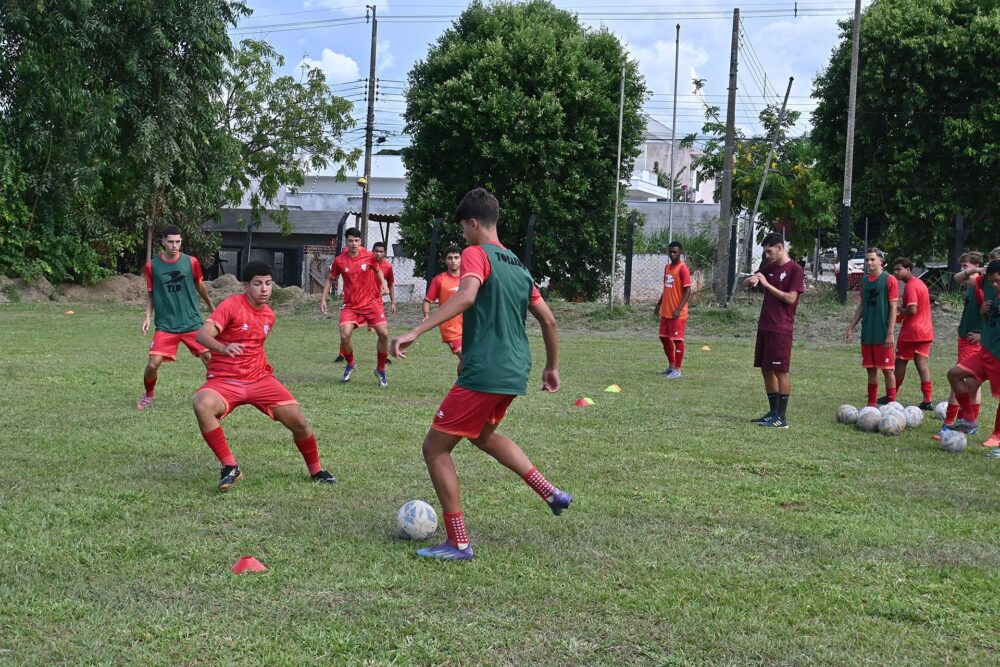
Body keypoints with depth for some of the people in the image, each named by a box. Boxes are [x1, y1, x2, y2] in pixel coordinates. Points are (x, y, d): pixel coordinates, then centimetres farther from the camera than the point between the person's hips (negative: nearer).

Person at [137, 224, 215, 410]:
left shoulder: (191, 262, -3)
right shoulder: (152, 265, -2)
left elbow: (200, 286, 14)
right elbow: (150, 293, 8)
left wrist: (210, 305, 26)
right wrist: (148, 316, -4)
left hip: (192, 323, 1)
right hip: (165, 326, 0)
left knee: (210, 359, -4)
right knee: (153, 364, -8)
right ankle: (148, 395, 21)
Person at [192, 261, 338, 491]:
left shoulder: (269, 315, 8)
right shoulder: (232, 305, -12)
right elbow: (202, 334, -26)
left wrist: (263, 367, 15)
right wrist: (224, 348, -43)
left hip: (259, 379, 5)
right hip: (224, 379, -5)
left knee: (298, 421, -7)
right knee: (202, 406, -36)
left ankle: (316, 470, 20)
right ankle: (230, 467, -23)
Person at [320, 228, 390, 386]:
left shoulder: (369, 256, -4)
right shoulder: (339, 261, -4)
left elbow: (378, 270, 16)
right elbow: (330, 279, 12)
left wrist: (384, 285, 1)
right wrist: (323, 299, 8)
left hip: (371, 302, 0)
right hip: (350, 305, 0)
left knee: (384, 334, -9)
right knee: (345, 335, -17)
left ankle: (380, 369, 12)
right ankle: (350, 365, 13)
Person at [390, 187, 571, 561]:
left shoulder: (476, 255, -7)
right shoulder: (518, 266, 16)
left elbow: (466, 296, -28)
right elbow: (549, 322, 19)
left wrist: (415, 332, -34)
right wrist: (552, 367, 31)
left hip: (483, 374, -9)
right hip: (515, 374, 9)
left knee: (435, 448, 3)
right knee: (483, 435, 33)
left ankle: (458, 544, 2)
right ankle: (551, 493, 25)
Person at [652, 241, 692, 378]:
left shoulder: (682, 268, -13)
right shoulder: (667, 267, 12)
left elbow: (687, 291, -16)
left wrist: (679, 309, -22)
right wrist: (659, 304, 19)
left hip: (677, 313, -8)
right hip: (665, 311, 9)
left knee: (677, 339, -3)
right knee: (664, 337, 14)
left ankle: (677, 370, 4)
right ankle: (671, 366, 27)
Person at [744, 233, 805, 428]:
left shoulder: (795, 269, -9)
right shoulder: (769, 268, 13)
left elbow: (791, 298, -16)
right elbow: (748, 282, 22)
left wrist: (767, 284, -15)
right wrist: (752, 281, -2)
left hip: (781, 329, -8)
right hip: (764, 327, 8)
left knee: (781, 370, -6)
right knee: (766, 369, 11)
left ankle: (782, 417, -2)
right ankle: (773, 412, 20)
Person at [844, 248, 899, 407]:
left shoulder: (889, 280, -6)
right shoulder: (865, 282, 12)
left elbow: (893, 308, -9)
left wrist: (891, 333, -14)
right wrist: (850, 328, 13)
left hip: (883, 335, -6)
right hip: (867, 334, 6)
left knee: (887, 369, -3)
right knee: (871, 369, 9)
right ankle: (872, 404, 15)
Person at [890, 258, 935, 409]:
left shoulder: (910, 286, -15)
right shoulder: (920, 283, 15)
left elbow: (912, 310, -24)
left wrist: (898, 312, -6)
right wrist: (902, 314, 12)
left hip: (911, 331, -8)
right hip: (925, 331, 8)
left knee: (900, 362, 6)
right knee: (922, 363, 4)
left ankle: (891, 396, 17)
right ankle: (928, 400, -3)